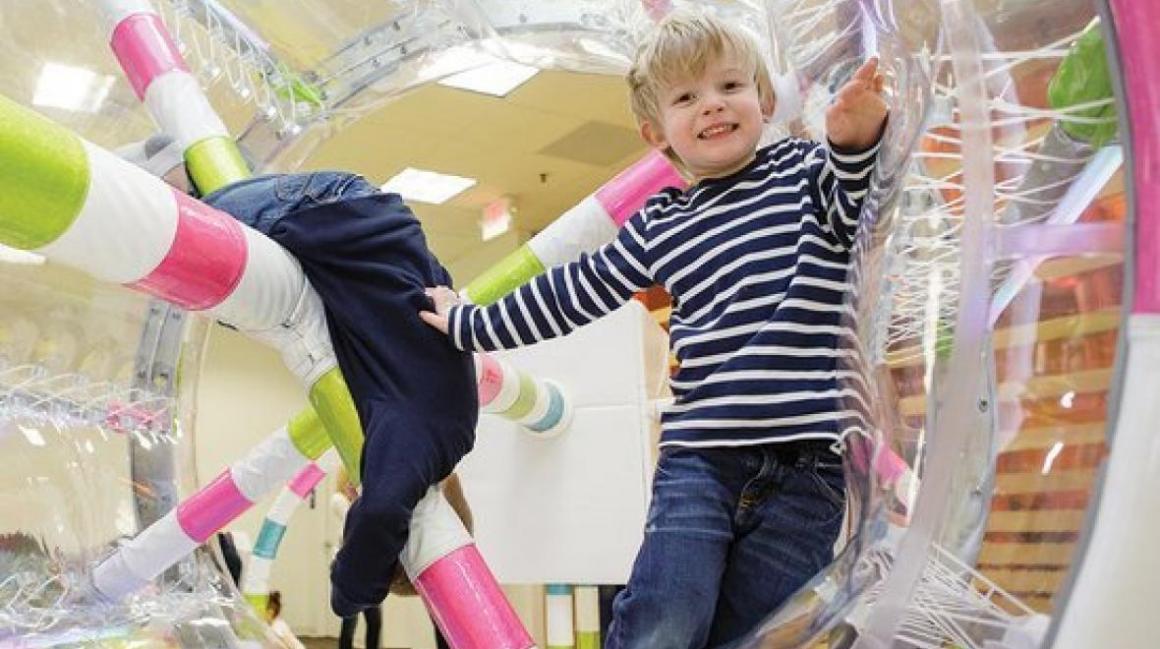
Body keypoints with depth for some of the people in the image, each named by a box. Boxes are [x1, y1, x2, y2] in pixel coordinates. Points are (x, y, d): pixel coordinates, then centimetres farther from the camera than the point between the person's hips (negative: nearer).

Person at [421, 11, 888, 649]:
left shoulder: (805, 168, 9)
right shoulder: (656, 227, 13)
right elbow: (570, 293, 22)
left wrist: (858, 143, -27)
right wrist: (471, 324, 28)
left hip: (807, 471, -1)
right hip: (696, 459, 2)